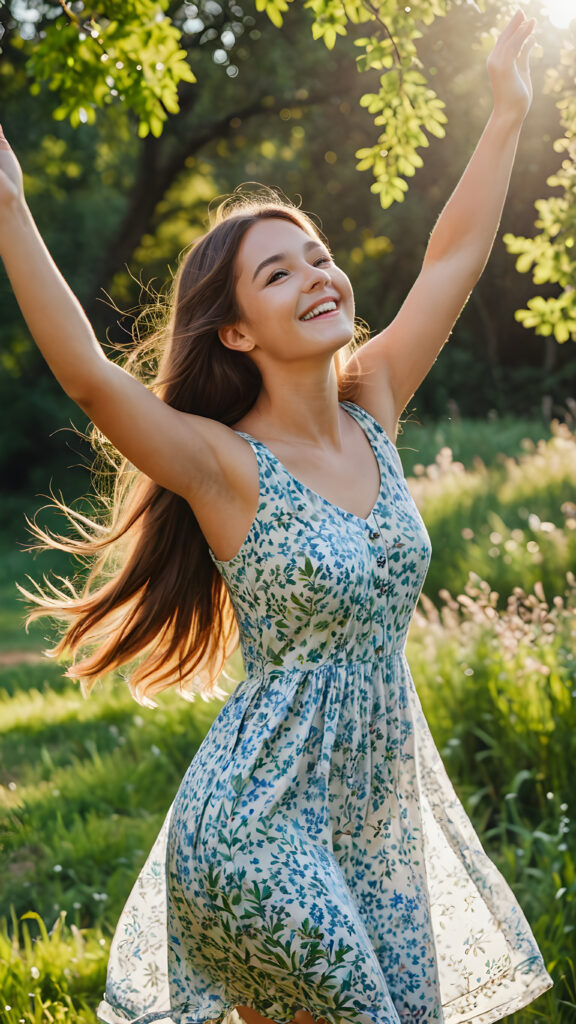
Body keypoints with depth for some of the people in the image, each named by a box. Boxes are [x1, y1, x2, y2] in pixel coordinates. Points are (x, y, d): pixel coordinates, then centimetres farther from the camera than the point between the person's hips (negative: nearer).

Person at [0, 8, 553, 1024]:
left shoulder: (371, 413, 3)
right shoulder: (224, 466, -14)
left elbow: (452, 261, 11)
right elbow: (87, 375, -29)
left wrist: (507, 113, 16)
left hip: (379, 811, 6)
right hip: (261, 828, -6)